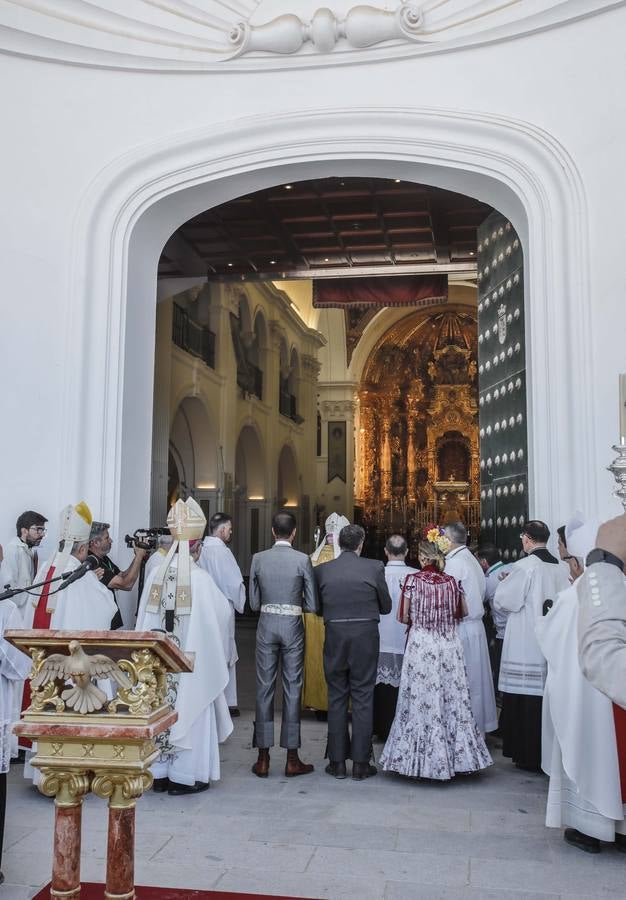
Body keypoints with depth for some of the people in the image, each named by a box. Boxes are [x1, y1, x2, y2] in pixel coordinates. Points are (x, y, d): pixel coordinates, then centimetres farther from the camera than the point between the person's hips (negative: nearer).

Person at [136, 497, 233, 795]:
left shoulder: (156, 574, -3)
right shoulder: (199, 577, -16)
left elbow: (145, 618, 4)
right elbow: (222, 612, -6)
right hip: (191, 658, -4)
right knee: (188, 710, 6)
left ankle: (159, 773, 23)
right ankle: (185, 776, 13)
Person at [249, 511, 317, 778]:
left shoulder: (258, 559, -1)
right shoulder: (302, 560, -7)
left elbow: (253, 603, 3)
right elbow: (312, 605, -5)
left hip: (266, 625, 2)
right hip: (292, 626, -2)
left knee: (264, 688, 8)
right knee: (292, 688, 6)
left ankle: (263, 759, 12)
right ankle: (292, 760, 11)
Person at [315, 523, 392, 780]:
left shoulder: (321, 570, -2)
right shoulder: (374, 568, -6)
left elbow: (318, 608, 6)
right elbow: (386, 607, 4)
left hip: (334, 636, 1)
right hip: (366, 638, -1)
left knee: (336, 699, 11)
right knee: (363, 699, 6)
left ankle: (337, 762, 17)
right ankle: (361, 763, 11)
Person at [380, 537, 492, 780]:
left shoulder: (413, 580, -7)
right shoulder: (452, 582, 1)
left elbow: (403, 617, -4)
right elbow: (461, 613, 13)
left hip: (420, 645, -3)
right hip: (449, 647, 3)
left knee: (421, 701, 4)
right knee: (451, 699, 10)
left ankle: (420, 760, 11)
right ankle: (456, 756, 17)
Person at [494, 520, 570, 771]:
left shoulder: (524, 567, -14)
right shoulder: (563, 569, 2)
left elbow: (502, 601, -9)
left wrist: (505, 582, 9)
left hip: (526, 645, -5)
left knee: (527, 698, 2)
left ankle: (529, 757, 10)